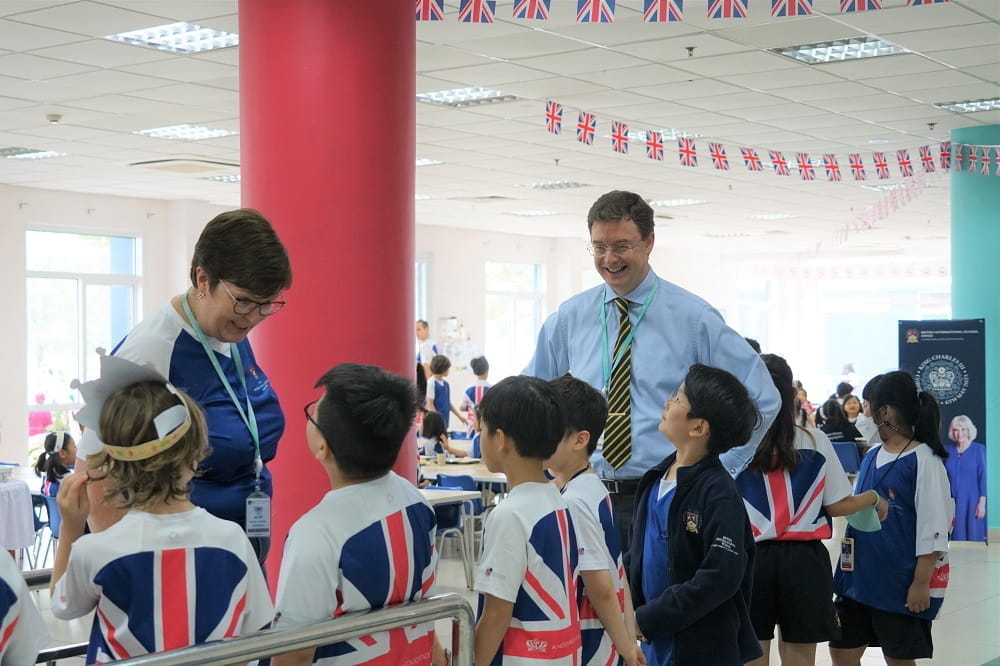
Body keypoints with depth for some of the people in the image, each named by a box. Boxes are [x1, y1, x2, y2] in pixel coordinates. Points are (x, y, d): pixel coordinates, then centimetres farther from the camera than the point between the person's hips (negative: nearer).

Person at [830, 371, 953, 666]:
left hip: (901, 582, -7)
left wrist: (921, 583, -17)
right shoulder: (871, 455, 9)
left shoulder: (924, 460, -13)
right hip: (861, 577, 7)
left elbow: (933, 527, -15)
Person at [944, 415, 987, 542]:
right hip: (951, 502, 3)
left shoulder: (979, 449, -2)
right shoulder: (947, 450, 8)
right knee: (956, 539, 4)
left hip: (971, 501, -3)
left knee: (973, 537, -1)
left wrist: (982, 502, -10)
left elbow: (983, 477, -4)